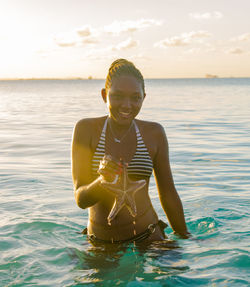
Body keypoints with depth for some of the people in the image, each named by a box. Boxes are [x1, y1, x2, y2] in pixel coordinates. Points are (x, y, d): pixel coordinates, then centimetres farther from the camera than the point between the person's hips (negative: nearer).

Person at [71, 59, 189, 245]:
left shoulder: (154, 133, -2)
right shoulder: (86, 129, -6)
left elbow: (168, 194, 6)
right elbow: (81, 199, -12)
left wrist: (186, 239, 12)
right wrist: (102, 181, -32)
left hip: (147, 238, 1)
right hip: (100, 244, 0)